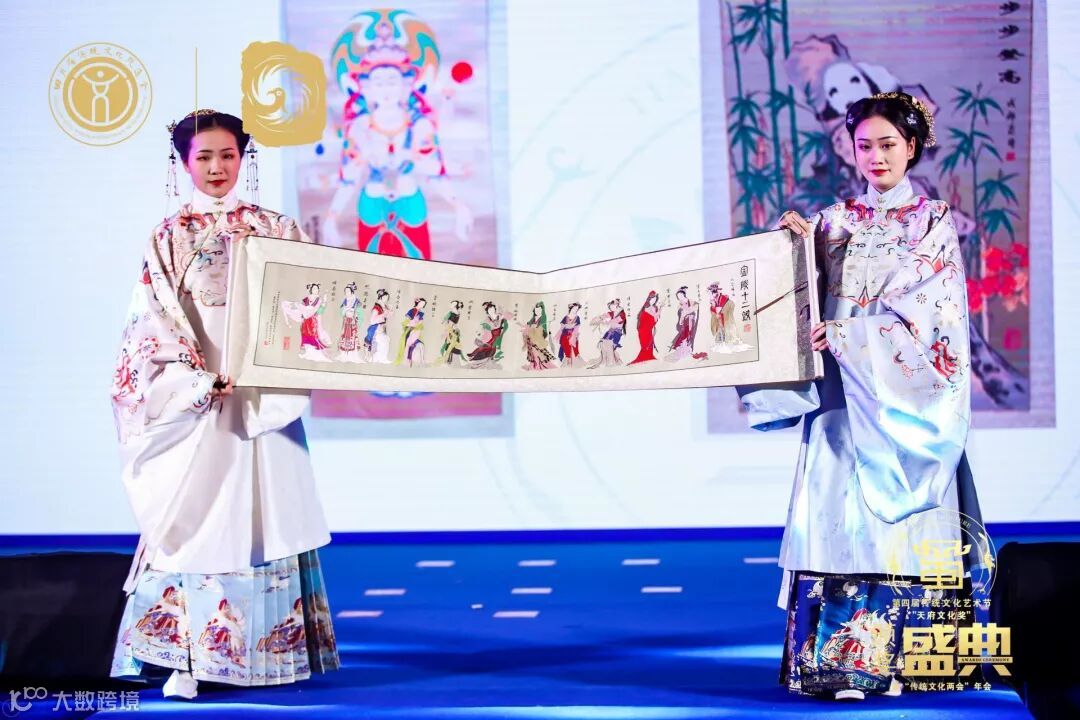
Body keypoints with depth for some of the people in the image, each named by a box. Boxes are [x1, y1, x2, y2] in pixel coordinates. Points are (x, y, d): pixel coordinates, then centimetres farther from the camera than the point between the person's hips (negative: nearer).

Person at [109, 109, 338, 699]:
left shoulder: (275, 229, 10)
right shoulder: (169, 237, 7)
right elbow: (152, 320, -1)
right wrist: (199, 378, -16)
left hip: (264, 395, 1)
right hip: (192, 395, -1)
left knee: (263, 513, 1)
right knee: (192, 514, -4)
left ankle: (267, 648, 8)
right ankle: (187, 657, -1)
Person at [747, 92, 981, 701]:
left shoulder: (935, 222, 4)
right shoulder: (834, 222, 14)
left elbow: (925, 306, -9)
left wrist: (850, 334, -19)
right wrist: (800, 241, -8)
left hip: (906, 391, -3)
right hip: (843, 395, 3)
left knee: (902, 518, -7)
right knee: (841, 514, -5)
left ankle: (901, 661, -6)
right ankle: (843, 661, -4)